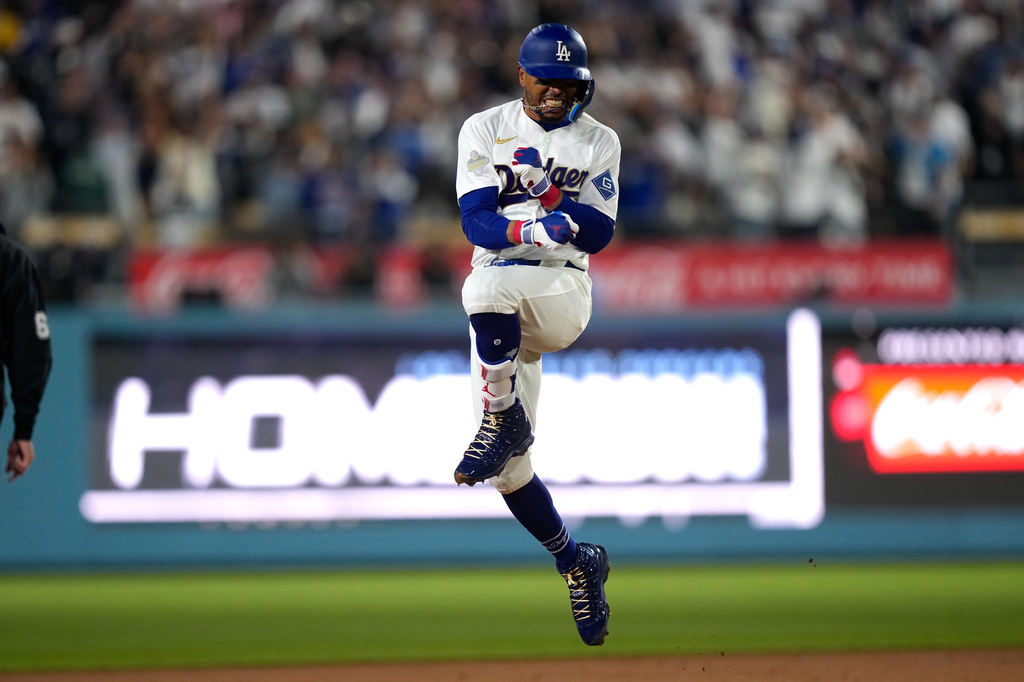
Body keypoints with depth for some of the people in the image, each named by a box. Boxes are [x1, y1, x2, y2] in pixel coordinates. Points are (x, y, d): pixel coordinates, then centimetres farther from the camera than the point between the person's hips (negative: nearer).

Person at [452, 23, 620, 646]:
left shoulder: (599, 143, 5)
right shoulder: (485, 131, 6)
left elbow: (598, 234, -5)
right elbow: (476, 222, -6)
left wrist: (549, 192, -21)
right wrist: (539, 227, -24)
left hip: (564, 293, -2)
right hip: (500, 313, 2)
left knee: (492, 284, -38)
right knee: (510, 468, -2)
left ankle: (502, 421, -24)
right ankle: (576, 562, 16)